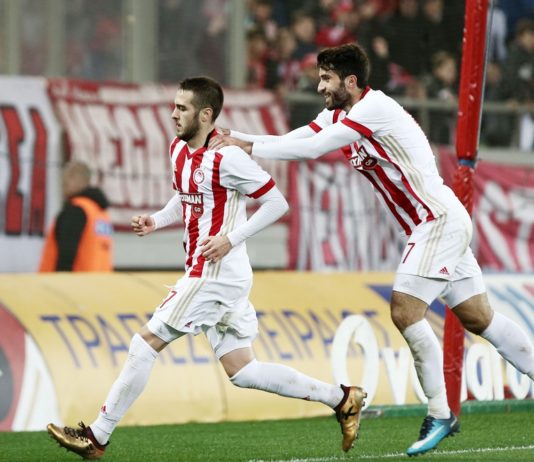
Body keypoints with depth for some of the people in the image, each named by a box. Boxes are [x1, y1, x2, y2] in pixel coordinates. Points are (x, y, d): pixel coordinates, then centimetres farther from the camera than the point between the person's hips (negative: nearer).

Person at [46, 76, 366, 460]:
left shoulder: (227, 157, -16)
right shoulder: (179, 149, 11)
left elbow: (277, 203, -12)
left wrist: (230, 238, -19)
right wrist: (156, 221, 9)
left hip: (215, 274, -10)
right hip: (207, 274, 10)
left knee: (146, 343, -7)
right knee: (241, 371, 10)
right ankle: (342, 398, 16)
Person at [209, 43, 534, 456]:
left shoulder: (376, 107, -18)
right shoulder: (337, 115, 9)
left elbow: (313, 148, -22)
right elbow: (289, 142, 8)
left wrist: (250, 147, -18)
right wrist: (233, 137, -4)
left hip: (440, 221, -10)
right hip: (432, 225, 10)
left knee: (405, 311, -15)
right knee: (478, 318, 10)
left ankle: (440, 415, -7)